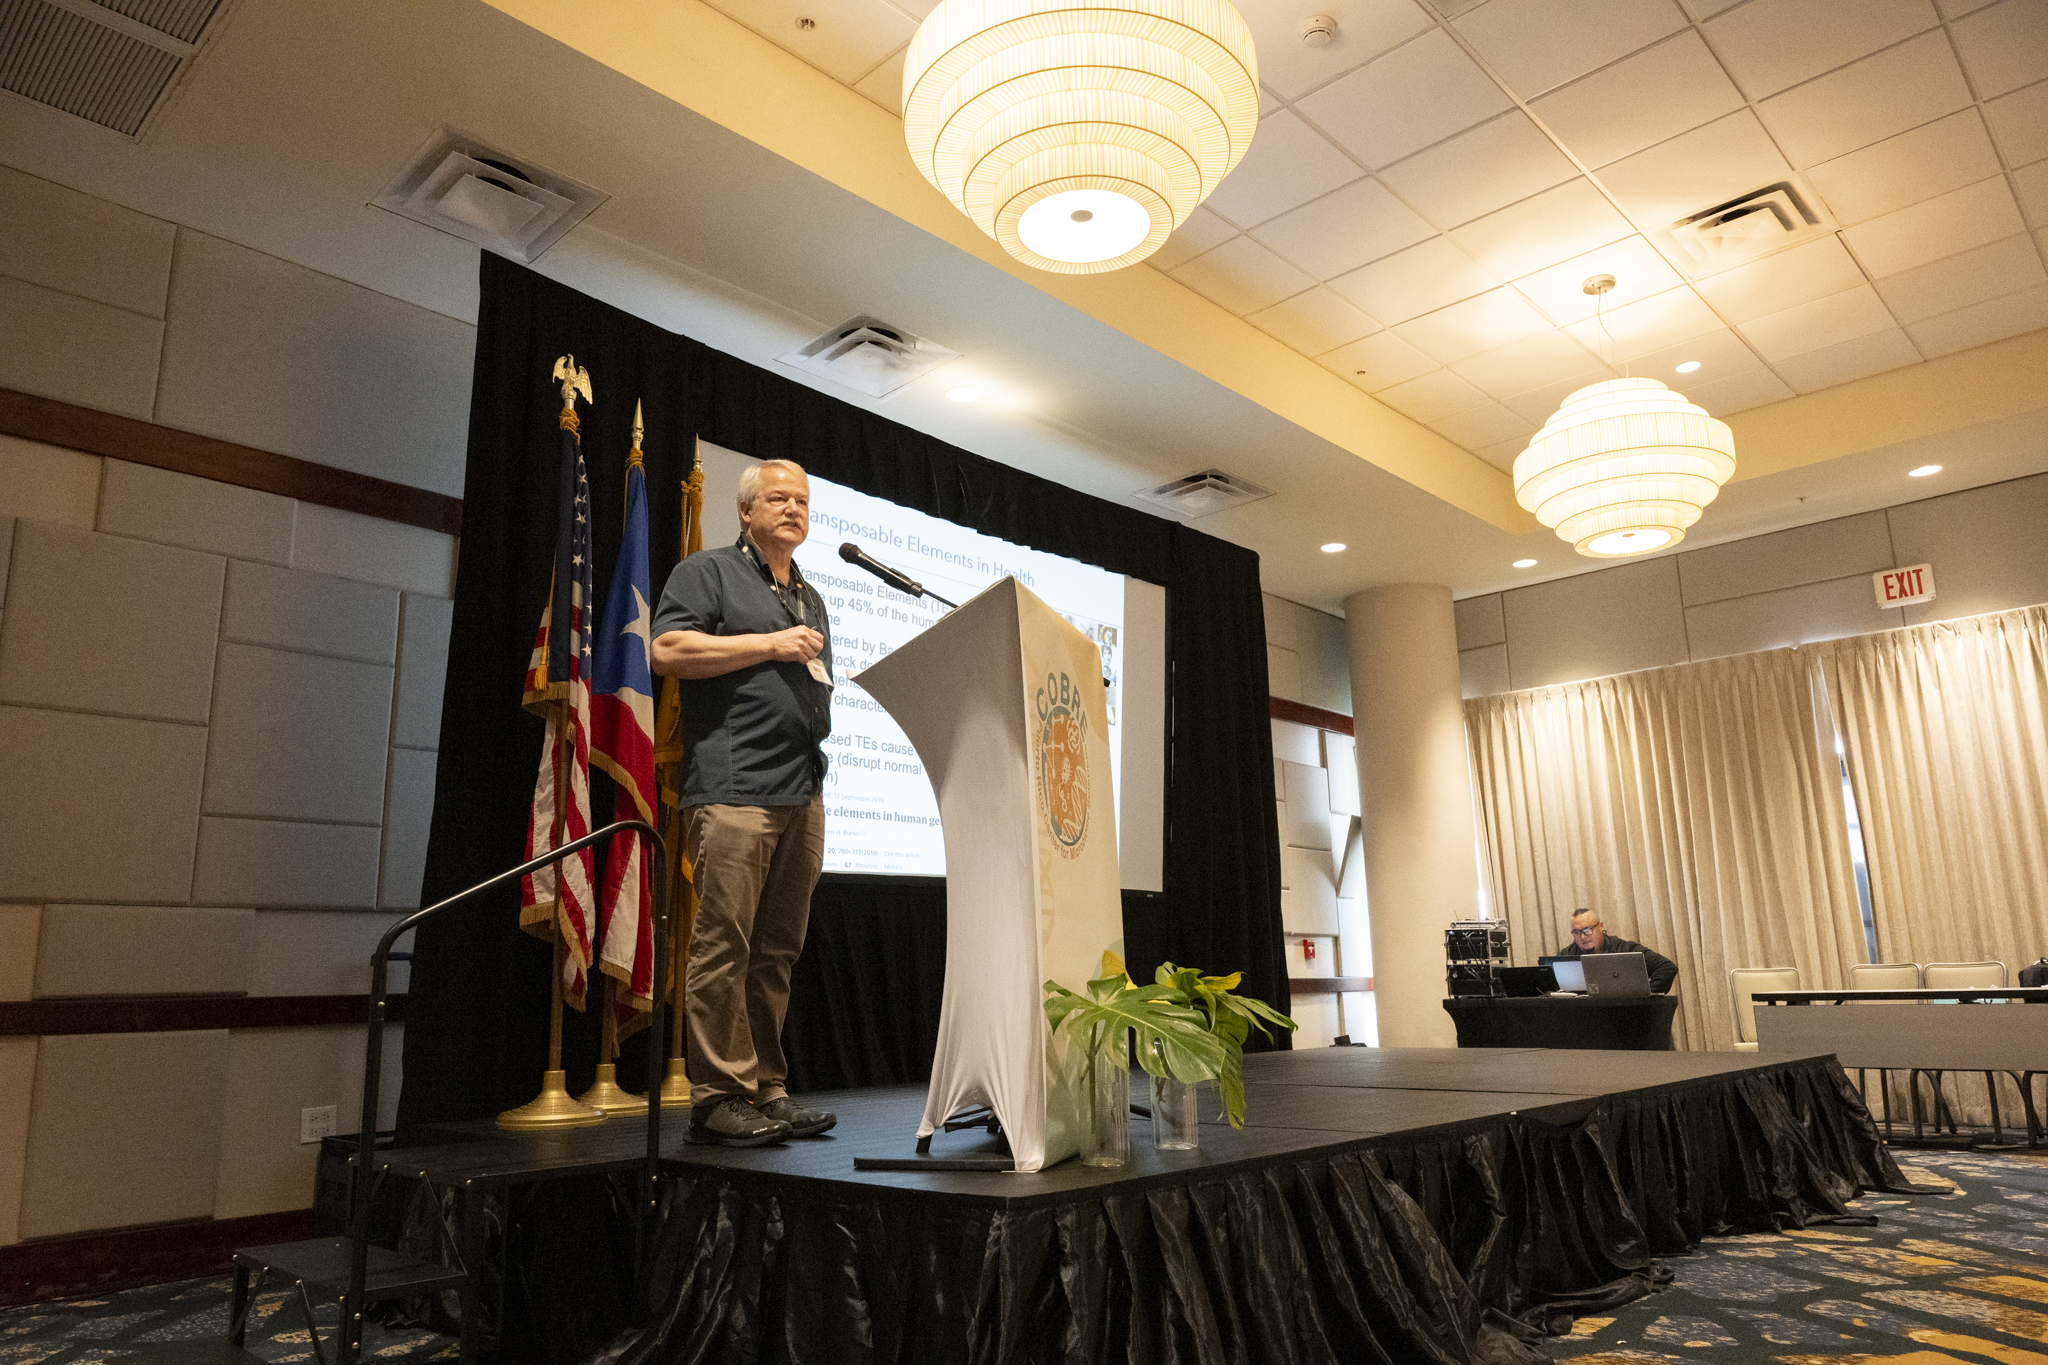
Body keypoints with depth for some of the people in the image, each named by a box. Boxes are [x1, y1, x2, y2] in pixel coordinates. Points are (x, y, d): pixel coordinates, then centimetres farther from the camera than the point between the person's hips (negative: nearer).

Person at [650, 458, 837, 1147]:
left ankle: (766, 1090, 12)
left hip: (803, 792, 7)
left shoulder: (811, 600, 28)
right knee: (724, 944, -9)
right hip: (733, 786, -7)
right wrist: (770, 644, -8)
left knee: (778, 949, 7)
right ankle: (720, 1097, -3)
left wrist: (818, 674, 13)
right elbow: (667, 650, -8)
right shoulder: (708, 572, 7)